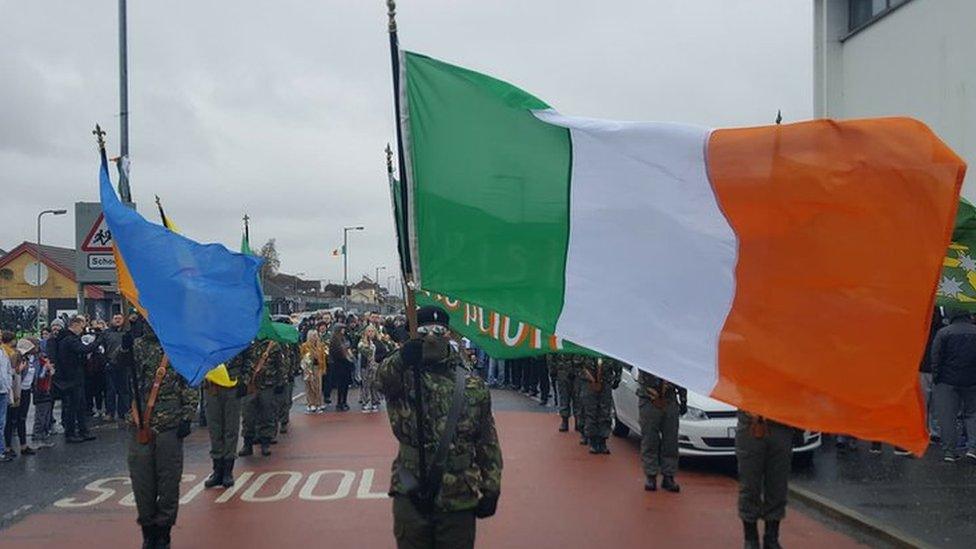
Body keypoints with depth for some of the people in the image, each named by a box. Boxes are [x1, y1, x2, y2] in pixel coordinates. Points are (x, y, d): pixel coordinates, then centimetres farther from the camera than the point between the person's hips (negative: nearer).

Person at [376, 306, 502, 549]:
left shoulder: (473, 386, 6)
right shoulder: (403, 377, 0)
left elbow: (488, 442, 9)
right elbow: (384, 377, -25)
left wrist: (491, 489, 4)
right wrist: (401, 359, -46)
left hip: (459, 501, 1)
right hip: (411, 498, -1)